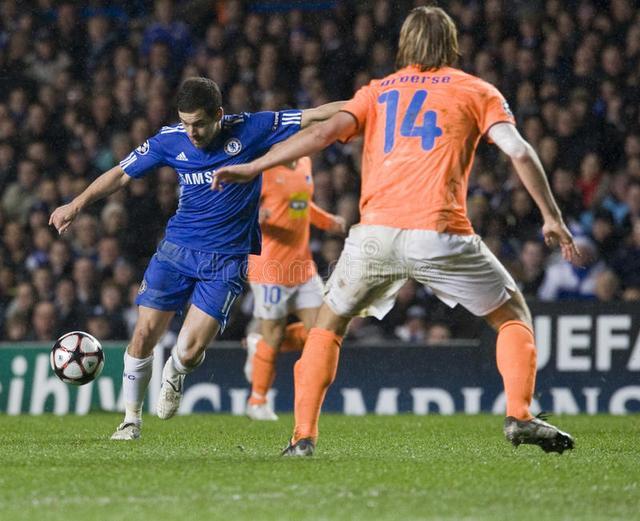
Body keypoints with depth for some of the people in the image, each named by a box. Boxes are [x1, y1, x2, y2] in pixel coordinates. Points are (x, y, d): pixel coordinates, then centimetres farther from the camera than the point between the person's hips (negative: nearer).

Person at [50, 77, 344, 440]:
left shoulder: (250, 130, -10)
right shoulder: (170, 141, -4)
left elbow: (312, 117, -9)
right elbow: (121, 175, 5)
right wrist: (78, 204, -4)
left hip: (226, 260, -2)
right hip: (177, 249, 2)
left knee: (190, 351, -11)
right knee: (144, 335, -7)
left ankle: (174, 377, 28)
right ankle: (132, 419, 13)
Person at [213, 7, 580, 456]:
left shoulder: (377, 92, 20)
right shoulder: (476, 91, 16)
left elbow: (323, 134, 8)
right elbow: (519, 152, 3)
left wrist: (251, 168, 11)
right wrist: (552, 217, 7)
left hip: (376, 232, 2)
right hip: (440, 234, -2)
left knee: (329, 323, 23)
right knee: (514, 314, 16)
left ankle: (304, 436, 11)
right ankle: (519, 416, -3)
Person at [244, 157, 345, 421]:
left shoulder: (304, 163, 10)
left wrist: (328, 221, 14)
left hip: (303, 265, 7)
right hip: (270, 268, -7)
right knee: (273, 335, 2)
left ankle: (259, 345, 22)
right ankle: (257, 402, 21)